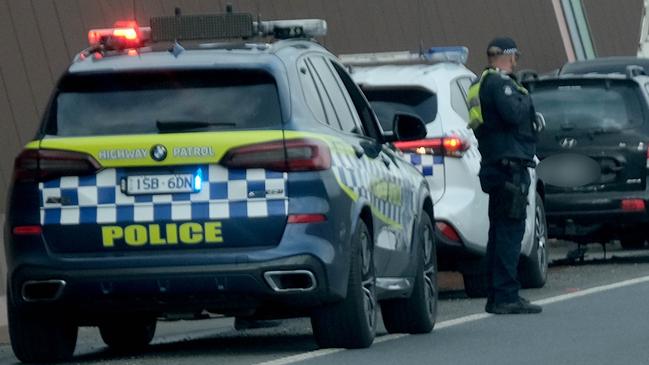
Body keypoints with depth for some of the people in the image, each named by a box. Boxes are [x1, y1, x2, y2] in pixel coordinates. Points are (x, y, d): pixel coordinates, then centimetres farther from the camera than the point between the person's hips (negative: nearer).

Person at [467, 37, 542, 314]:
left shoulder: (483, 83, 19)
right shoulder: (500, 83, -12)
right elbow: (513, 114, -25)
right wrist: (524, 99, -7)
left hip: (494, 164, 11)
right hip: (509, 164, -11)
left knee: (501, 231, 14)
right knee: (510, 230, -11)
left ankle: (496, 296, 18)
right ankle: (506, 296, -13)